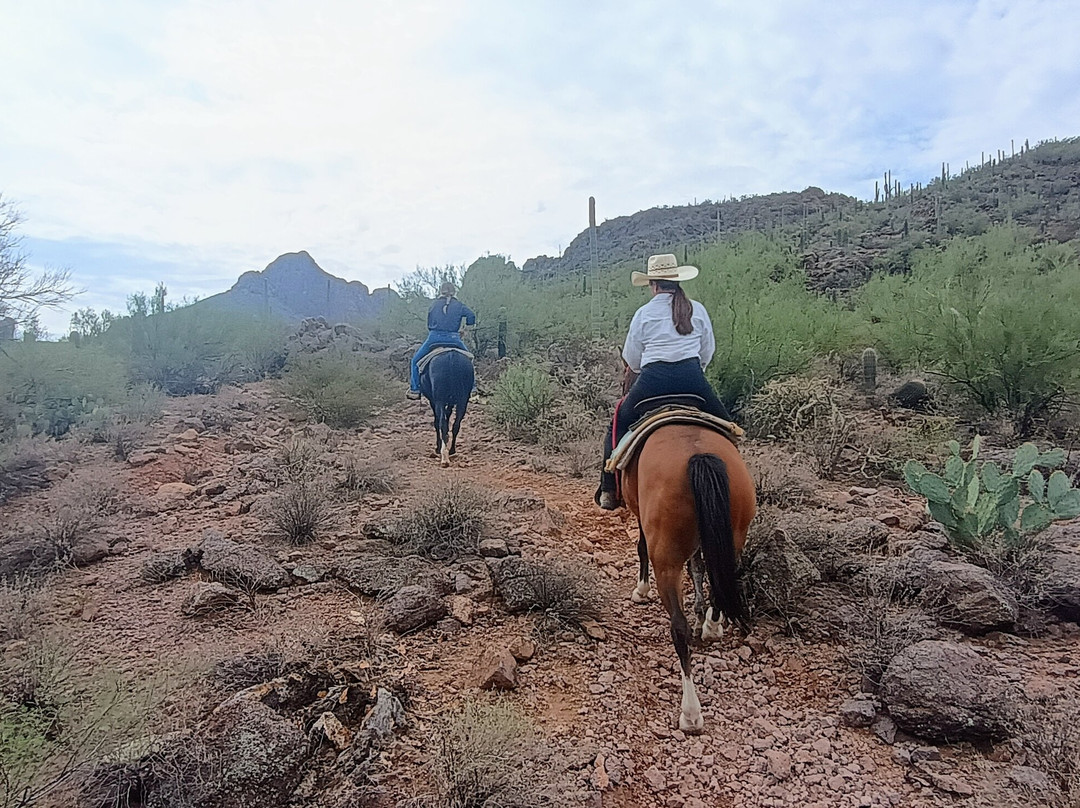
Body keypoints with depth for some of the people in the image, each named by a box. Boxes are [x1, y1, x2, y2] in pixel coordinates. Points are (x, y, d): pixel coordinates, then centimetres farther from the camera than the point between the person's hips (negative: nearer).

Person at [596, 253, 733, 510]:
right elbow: (708, 350, 15)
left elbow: (631, 360, 8)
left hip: (653, 380, -1)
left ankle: (609, 491, 14)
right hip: (693, 378, 2)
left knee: (619, 425, 16)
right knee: (724, 426, 20)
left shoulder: (644, 313, 3)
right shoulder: (697, 310, 8)